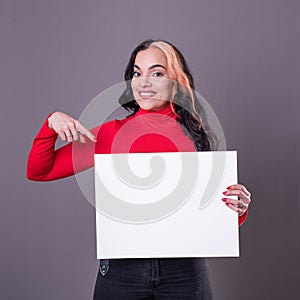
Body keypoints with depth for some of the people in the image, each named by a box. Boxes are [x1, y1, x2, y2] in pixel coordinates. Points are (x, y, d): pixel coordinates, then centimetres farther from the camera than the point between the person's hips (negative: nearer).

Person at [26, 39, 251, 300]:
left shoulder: (196, 136, -1)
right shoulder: (112, 133, -1)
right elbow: (38, 172, 1)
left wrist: (238, 208, -14)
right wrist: (52, 123, -14)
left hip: (184, 270, 0)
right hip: (122, 269, 1)